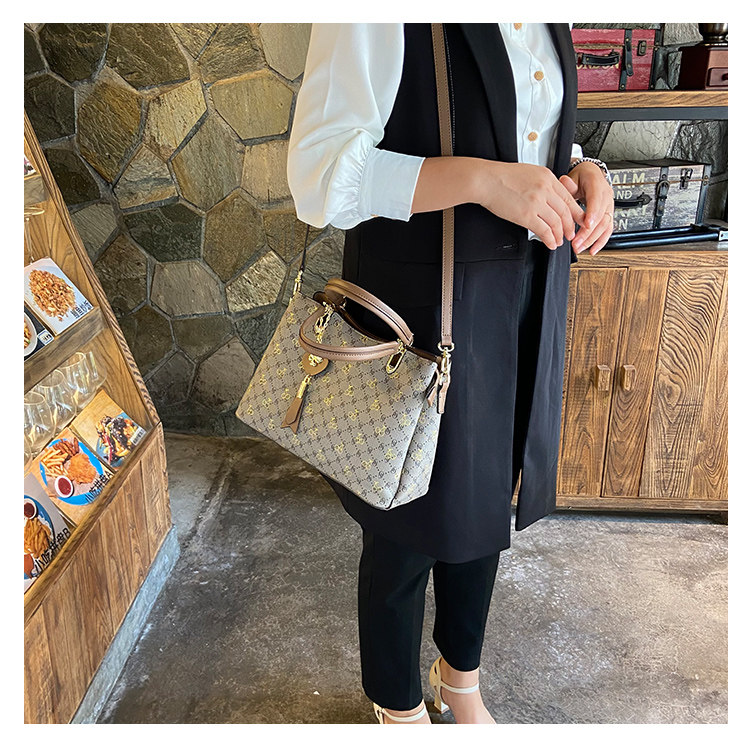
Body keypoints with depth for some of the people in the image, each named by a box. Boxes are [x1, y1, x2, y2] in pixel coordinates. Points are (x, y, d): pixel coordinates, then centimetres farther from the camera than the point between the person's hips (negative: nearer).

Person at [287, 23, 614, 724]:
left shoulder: (547, 22, 9)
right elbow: (319, 171, -19)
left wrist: (586, 171, -4)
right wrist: (480, 178, -29)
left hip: (532, 298, 8)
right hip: (424, 306, -7)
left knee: (487, 503, 22)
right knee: (410, 531, 10)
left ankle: (461, 679, 50)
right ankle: (399, 707, 41)